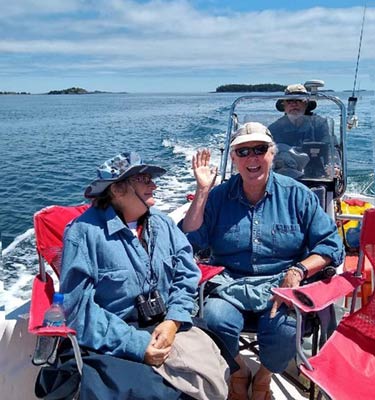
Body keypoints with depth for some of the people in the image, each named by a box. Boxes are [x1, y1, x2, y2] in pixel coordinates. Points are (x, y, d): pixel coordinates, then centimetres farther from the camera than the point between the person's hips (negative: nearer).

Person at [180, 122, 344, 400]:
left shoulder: (297, 194, 3)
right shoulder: (218, 196, 5)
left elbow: (331, 244, 1)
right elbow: (188, 242, -2)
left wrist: (298, 271, -17)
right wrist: (202, 191, -7)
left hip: (280, 284, 0)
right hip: (230, 284, 1)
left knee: (285, 331, -30)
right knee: (215, 320, -30)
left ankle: (264, 377, 9)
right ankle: (239, 373, 6)